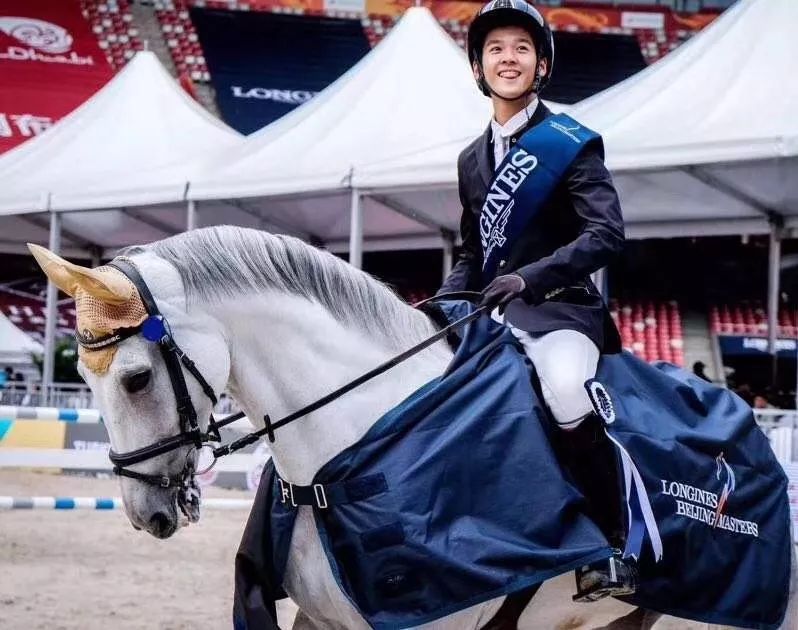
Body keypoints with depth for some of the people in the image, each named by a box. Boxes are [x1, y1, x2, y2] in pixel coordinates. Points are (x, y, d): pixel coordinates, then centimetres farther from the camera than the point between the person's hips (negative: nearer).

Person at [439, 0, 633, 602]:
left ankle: (612, 551, -27)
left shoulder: (571, 143, -3)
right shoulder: (472, 159, 16)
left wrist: (530, 278, -26)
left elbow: (606, 234, -15)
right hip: (494, 314, 8)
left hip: (561, 309, -8)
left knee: (563, 387, -37)